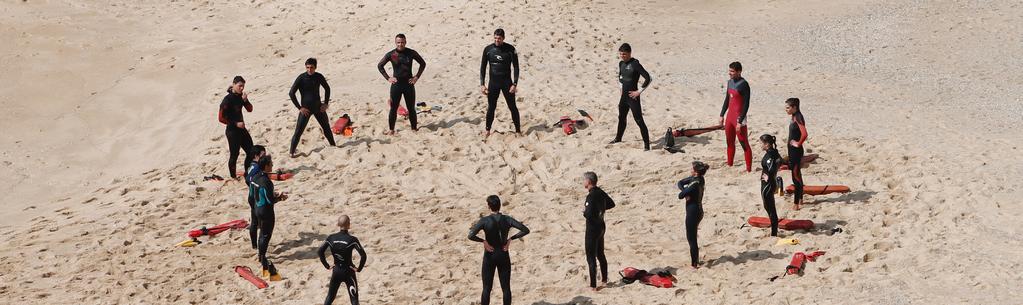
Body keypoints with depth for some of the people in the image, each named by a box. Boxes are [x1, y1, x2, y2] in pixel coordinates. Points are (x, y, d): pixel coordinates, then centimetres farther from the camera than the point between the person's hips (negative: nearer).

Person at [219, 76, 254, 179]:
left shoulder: (240, 96, 3)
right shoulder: (228, 99, -18)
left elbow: (250, 109, 3)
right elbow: (221, 118, -18)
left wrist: (245, 100, -15)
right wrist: (236, 124, -18)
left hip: (241, 129, 8)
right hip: (232, 131, -8)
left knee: (251, 152, 11)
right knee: (234, 155, 1)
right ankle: (233, 177, 14)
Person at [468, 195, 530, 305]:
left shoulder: (484, 221, -13)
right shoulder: (507, 219, -5)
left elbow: (471, 236, -25)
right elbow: (525, 230, -8)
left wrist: (483, 241, -11)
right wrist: (511, 238, -5)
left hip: (489, 256, -2)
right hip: (504, 256, 2)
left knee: (487, 288, 6)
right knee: (506, 288, 9)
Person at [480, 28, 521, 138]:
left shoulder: (510, 49, -7)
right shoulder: (488, 49, -3)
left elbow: (515, 67, -4)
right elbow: (483, 67, 4)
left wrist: (515, 84, -11)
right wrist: (482, 84, -2)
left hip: (507, 83, -1)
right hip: (493, 83, 1)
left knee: (512, 107, 3)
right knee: (491, 108, 6)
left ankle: (518, 130, 15)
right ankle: (488, 131, 18)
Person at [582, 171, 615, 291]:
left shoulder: (591, 196, -24)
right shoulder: (601, 192, 4)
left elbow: (589, 214, -31)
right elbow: (611, 204, 18)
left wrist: (584, 211, -10)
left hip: (592, 228, -9)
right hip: (601, 226, 9)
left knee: (591, 257, -2)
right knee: (600, 254, 22)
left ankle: (593, 285, -1)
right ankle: (604, 279, 35)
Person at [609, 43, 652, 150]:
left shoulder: (635, 64, -18)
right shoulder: (621, 63, 6)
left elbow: (648, 78, -24)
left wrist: (639, 91, -19)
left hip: (632, 97, -8)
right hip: (624, 96, 8)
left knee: (639, 120, -8)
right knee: (621, 117, 23)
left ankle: (646, 143, -5)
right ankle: (618, 138, 41)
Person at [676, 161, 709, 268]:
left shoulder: (695, 184, -25)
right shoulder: (696, 179, 3)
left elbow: (680, 196, -21)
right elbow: (680, 183, 8)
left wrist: (684, 192, 0)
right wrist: (685, 191, -11)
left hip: (692, 213, -10)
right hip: (698, 211, 10)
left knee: (692, 239, 1)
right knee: (692, 237, 22)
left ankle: (694, 264, 8)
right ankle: (696, 260, 32)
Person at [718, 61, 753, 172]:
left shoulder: (743, 84, -16)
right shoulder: (730, 82, 9)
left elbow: (746, 105, -17)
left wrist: (740, 121, -20)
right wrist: (722, 115, 19)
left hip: (739, 117, -9)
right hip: (729, 116, 9)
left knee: (744, 144, -5)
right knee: (729, 143, 18)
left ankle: (749, 169, -2)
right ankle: (729, 165, 31)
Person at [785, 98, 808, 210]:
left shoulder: (798, 118, -20)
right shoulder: (793, 117, 8)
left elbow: (804, 134, -32)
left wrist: (798, 144, -19)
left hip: (796, 150, -10)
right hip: (792, 150, 10)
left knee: (796, 175, -5)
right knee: (797, 174, 19)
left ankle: (796, 202, -2)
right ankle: (800, 198, 31)